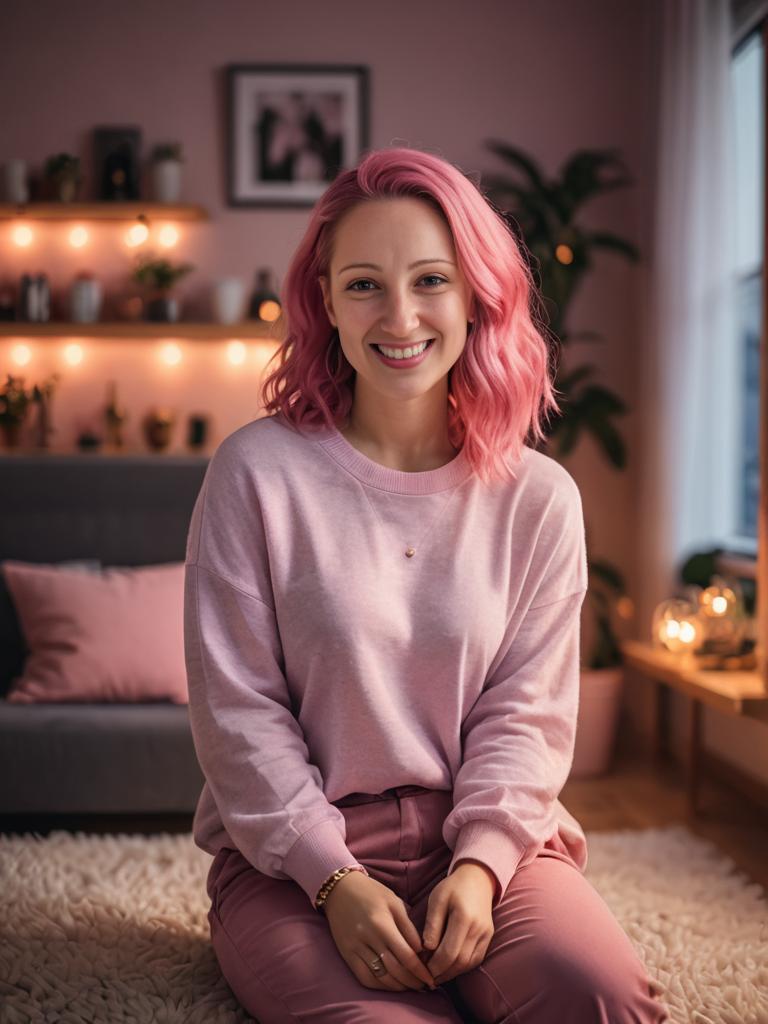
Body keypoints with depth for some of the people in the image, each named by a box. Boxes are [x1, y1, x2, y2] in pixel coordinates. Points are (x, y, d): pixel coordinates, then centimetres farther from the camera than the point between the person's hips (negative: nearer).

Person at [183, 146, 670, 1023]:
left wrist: (479, 862, -15)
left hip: (483, 839, 3)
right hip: (294, 853, -2)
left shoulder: (539, 498, 1)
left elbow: (527, 710, 1)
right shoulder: (257, 471, -6)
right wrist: (335, 879, -14)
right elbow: (238, 712, -6)